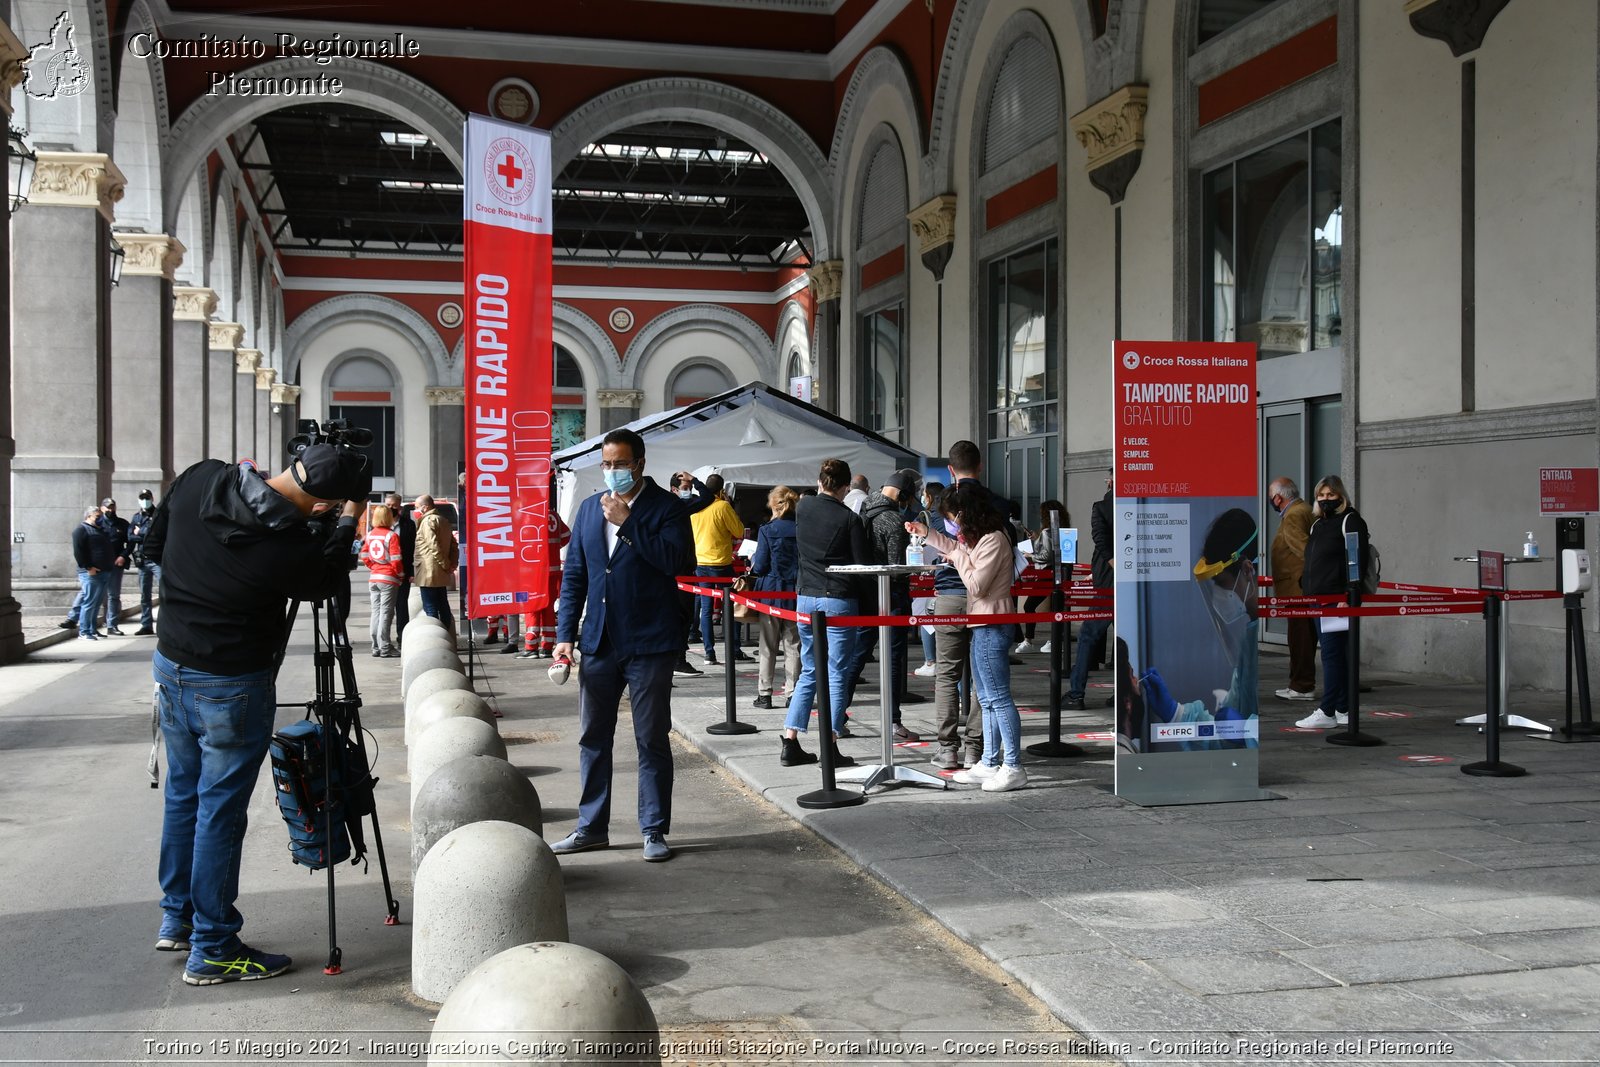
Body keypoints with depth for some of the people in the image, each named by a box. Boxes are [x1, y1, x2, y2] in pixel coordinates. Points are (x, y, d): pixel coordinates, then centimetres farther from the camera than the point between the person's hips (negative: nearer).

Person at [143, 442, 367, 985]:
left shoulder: (199, 478, -9)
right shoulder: (293, 546, -26)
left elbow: (153, 547, 6)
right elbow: (324, 583, -2)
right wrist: (349, 523, 7)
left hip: (171, 662, 7)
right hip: (231, 686, -7)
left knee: (183, 794, 21)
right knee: (220, 813, 3)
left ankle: (176, 919, 35)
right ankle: (212, 951, 13)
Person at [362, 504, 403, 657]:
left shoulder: (370, 534, 5)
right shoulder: (392, 536, -13)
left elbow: (364, 555, 7)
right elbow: (395, 560, -14)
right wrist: (401, 575, -1)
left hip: (373, 577, 6)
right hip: (389, 578, -6)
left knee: (376, 611, 11)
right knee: (386, 612, -3)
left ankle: (376, 647, 14)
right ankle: (385, 648, -2)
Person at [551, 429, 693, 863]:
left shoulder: (667, 508, -3)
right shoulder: (589, 509, 11)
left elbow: (674, 559, -19)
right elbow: (573, 576, 13)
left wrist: (627, 522, -18)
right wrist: (565, 635, 6)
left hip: (649, 644, -5)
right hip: (598, 643, 5)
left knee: (652, 741, 3)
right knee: (593, 738, 11)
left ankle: (654, 831, 13)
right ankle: (591, 827, 23)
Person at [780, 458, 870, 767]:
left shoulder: (803, 507, 2)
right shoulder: (849, 518, -11)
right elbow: (863, 563, -7)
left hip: (805, 597, 5)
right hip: (838, 600, -5)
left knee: (809, 672, 15)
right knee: (837, 675, 1)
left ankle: (790, 743, 13)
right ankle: (830, 748, -1)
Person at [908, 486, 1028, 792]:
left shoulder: (993, 540, -18)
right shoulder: (982, 538, 14)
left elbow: (976, 585, -21)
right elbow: (959, 549, 34)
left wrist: (958, 558, -8)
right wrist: (926, 533, 29)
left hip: (992, 626, -11)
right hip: (983, 626, 11)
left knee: (998, 697, -8)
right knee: (987, 699, 14)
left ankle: (1013, 767, -5)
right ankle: (989, 764, 21)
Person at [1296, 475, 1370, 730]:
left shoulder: (1351, 520, -5)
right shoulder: (1317, 524, 20)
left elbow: (1358, 560, -14)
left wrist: (1350, 594, -20)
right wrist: (1306, 585, 17)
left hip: (1339, 599, -9)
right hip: (1318, 599, 9)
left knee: (1332, 654, -10)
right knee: (1337, 655, 11)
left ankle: (1327, 712, -9)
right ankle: (1343, 710, 17)